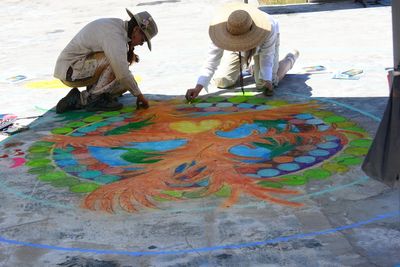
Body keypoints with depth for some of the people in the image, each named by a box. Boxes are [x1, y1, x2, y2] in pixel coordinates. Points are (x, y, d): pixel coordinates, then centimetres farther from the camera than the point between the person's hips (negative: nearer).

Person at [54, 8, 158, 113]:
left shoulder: (117, 25, 8)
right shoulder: (114, 36, -24)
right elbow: (122, 74, -30)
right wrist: (139, 95, -18)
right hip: (71, 70, -10)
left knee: (128, 84, 3)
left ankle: (79, 100, 8)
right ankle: (95, 97, -13)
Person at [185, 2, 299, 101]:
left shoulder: (268, 28, -45)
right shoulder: (223, 30, -41)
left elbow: (267, 57, -30)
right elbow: (212, 60, -38)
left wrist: (267, 81, -44)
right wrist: (198, 88, -47)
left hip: (264, 40, -2)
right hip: (238, 49, 2)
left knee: (263, 85, -12)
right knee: (222, 82, -6)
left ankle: (292, 57, 17)